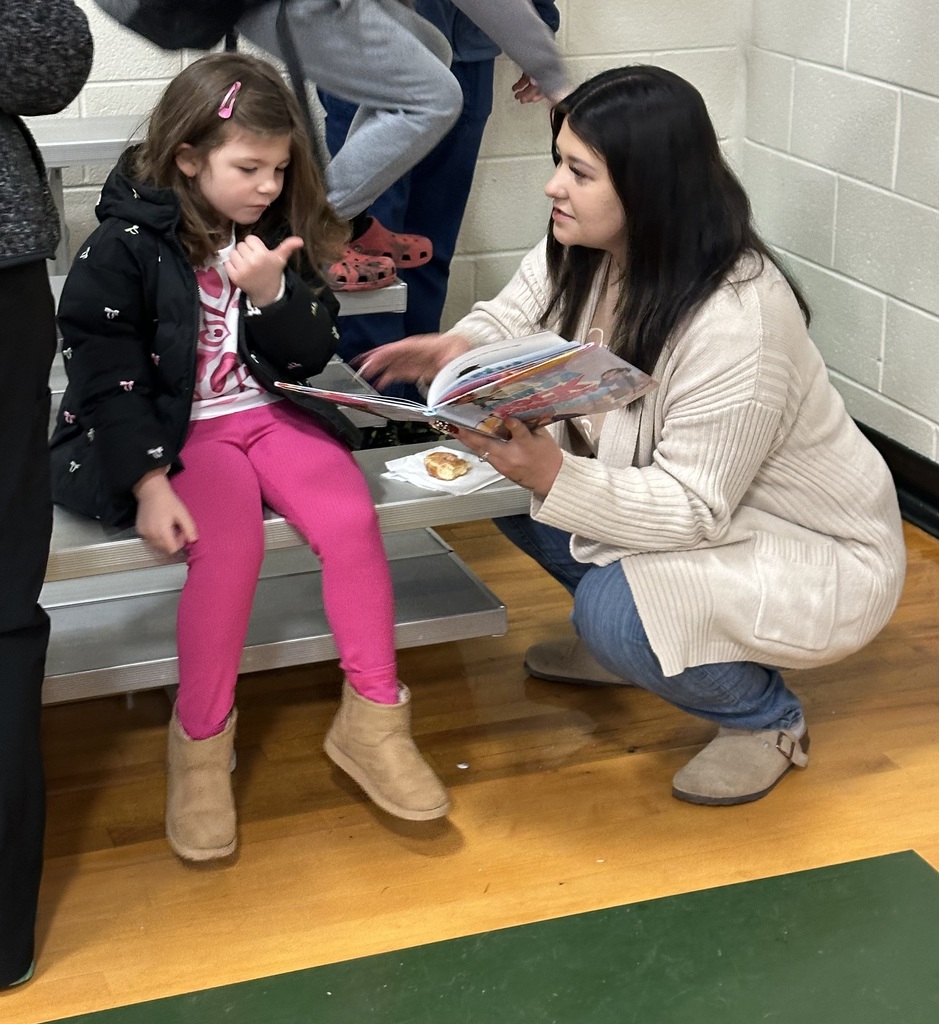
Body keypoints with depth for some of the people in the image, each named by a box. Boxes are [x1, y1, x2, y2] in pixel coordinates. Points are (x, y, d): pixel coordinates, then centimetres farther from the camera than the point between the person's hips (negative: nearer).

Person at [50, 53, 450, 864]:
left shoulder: (278, 235, 6)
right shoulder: (125, 246, -9)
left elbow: (312, 356, 3)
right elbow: (104, 374, -11)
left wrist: (270, 293, -17)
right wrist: (148, 483, -21)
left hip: (271, 414, 5)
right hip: (175, 431, -4)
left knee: (351, 518, -22)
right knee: (231, 542, -32)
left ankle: (372, 718, -9)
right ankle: (201, 742, -15)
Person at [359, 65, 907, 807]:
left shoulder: (736, 325, -34)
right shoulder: (584, 254, -11)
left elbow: (693, 510, -31)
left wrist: (555, 478, -43)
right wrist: (457, 349, -23)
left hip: (814, 552, -8)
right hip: (694, 506, 8)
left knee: (613, 611, -30)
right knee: (510, 477, -3)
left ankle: (768, 718, -1)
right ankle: (623, 639, 16)